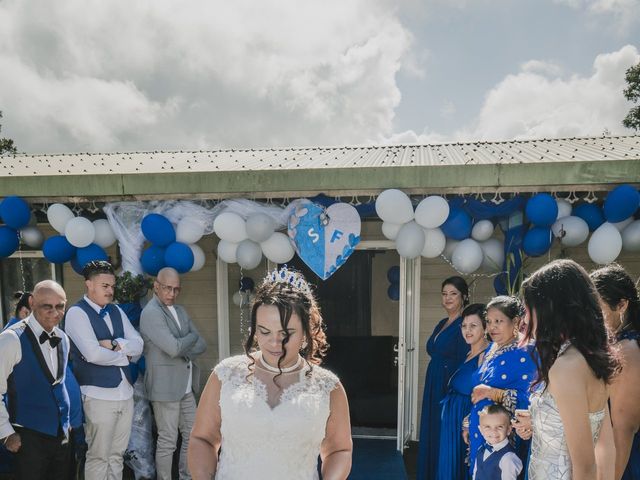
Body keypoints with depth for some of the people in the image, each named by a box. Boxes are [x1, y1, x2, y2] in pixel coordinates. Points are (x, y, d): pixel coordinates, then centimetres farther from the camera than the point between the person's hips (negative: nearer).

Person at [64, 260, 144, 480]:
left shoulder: (116, 311, 12)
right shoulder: (77, 313, -9)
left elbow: (138, 344, 5)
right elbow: (92, 353, -20)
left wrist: (115, 344, -12)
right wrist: (123, 356, -6)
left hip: (125, 392, 6)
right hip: (98, 395, -6)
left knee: (116, 455, 14)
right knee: (98, 457, 3)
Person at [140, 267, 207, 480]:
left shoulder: (180, 311, 13)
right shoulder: (151, 312, -13)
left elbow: (201, 345, 8)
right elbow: (174, 347, -22)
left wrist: (182, 350, -10)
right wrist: (192, 337, -4)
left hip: (186, 386, 8)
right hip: (165, 387, -8)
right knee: (168, 441, 2)